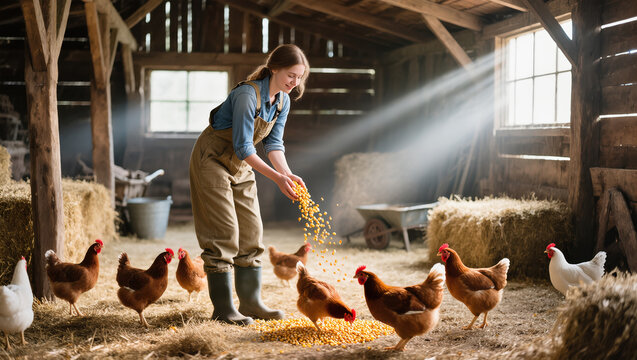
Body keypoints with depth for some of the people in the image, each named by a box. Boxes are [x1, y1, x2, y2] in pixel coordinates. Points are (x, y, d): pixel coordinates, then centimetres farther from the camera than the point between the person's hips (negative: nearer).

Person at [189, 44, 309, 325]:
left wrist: (288, 174, -18)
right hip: (212, 161, -8)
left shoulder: (283, 101, -2)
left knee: (251, 232, 6)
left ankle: (250, 302, 14)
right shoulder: (247, 94, -28)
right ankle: (222, 309, -4)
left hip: (241, 166, 8)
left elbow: (273, 143, -1)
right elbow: (243, 147, -30)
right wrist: (277, 178, -34)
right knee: (224, 232, -10)